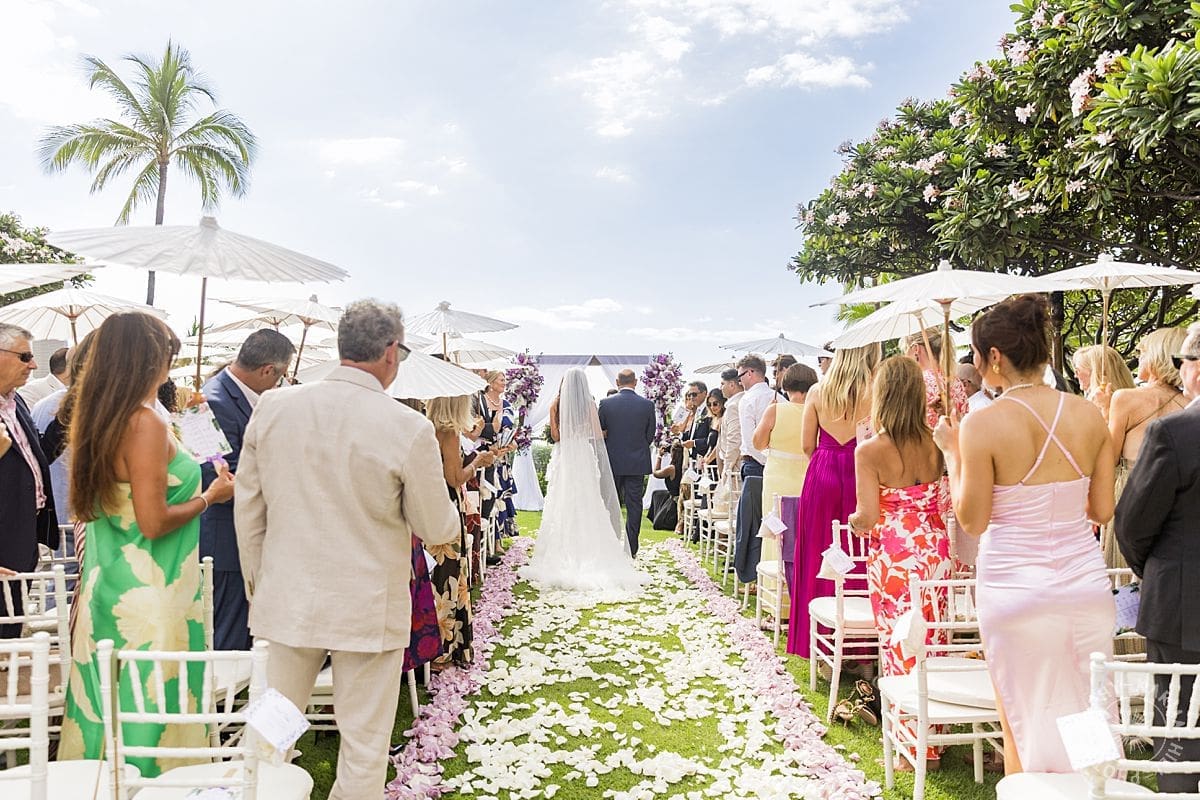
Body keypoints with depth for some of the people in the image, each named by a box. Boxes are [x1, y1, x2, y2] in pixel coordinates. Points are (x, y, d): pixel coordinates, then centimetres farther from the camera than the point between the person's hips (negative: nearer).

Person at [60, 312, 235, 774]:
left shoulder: (98, 418, 8)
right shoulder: (146, 423, -19)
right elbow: (153, 523, -20)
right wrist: (211, 496, -8)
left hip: (107, 588, 9)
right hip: (148, 597, -9)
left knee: (109, 705, 17)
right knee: (150, 703, 3)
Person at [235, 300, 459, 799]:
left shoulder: (273, 407, -5)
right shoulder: (409, 427, -17)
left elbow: (248, 506, 4)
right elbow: (437, 530, -8)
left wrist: (256, 580, 17)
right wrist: (451, 520, 15)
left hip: (288, 600, 4)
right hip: (368, 608, -4)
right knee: (364, 744, 13)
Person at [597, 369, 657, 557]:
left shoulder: (606, 403, -6)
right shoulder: (647, 404, -5)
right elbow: (651, 435, 2)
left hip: (613, 462, 0)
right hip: (637, 463, 0)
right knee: (634, 506, 5)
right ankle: (631, 549, 6)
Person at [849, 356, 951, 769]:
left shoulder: (870, 450, -15)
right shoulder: (936, 441, -2)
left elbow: (868, 516, -16)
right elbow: (952, 499, 3)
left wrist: (854, 521, 4)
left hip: (893, 557, -4)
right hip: (936, 552, 5)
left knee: (901, 647, 7)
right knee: (933, 643, 15)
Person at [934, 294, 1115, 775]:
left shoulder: (983, 424, -15)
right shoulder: (1089, 415, -1)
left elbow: (972, 522, -9)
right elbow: (1103, 511, 5)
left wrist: (952, 453, 0)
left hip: (1017, 590, -4)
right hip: (1087, 585, 4)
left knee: (1025, 725, 13)